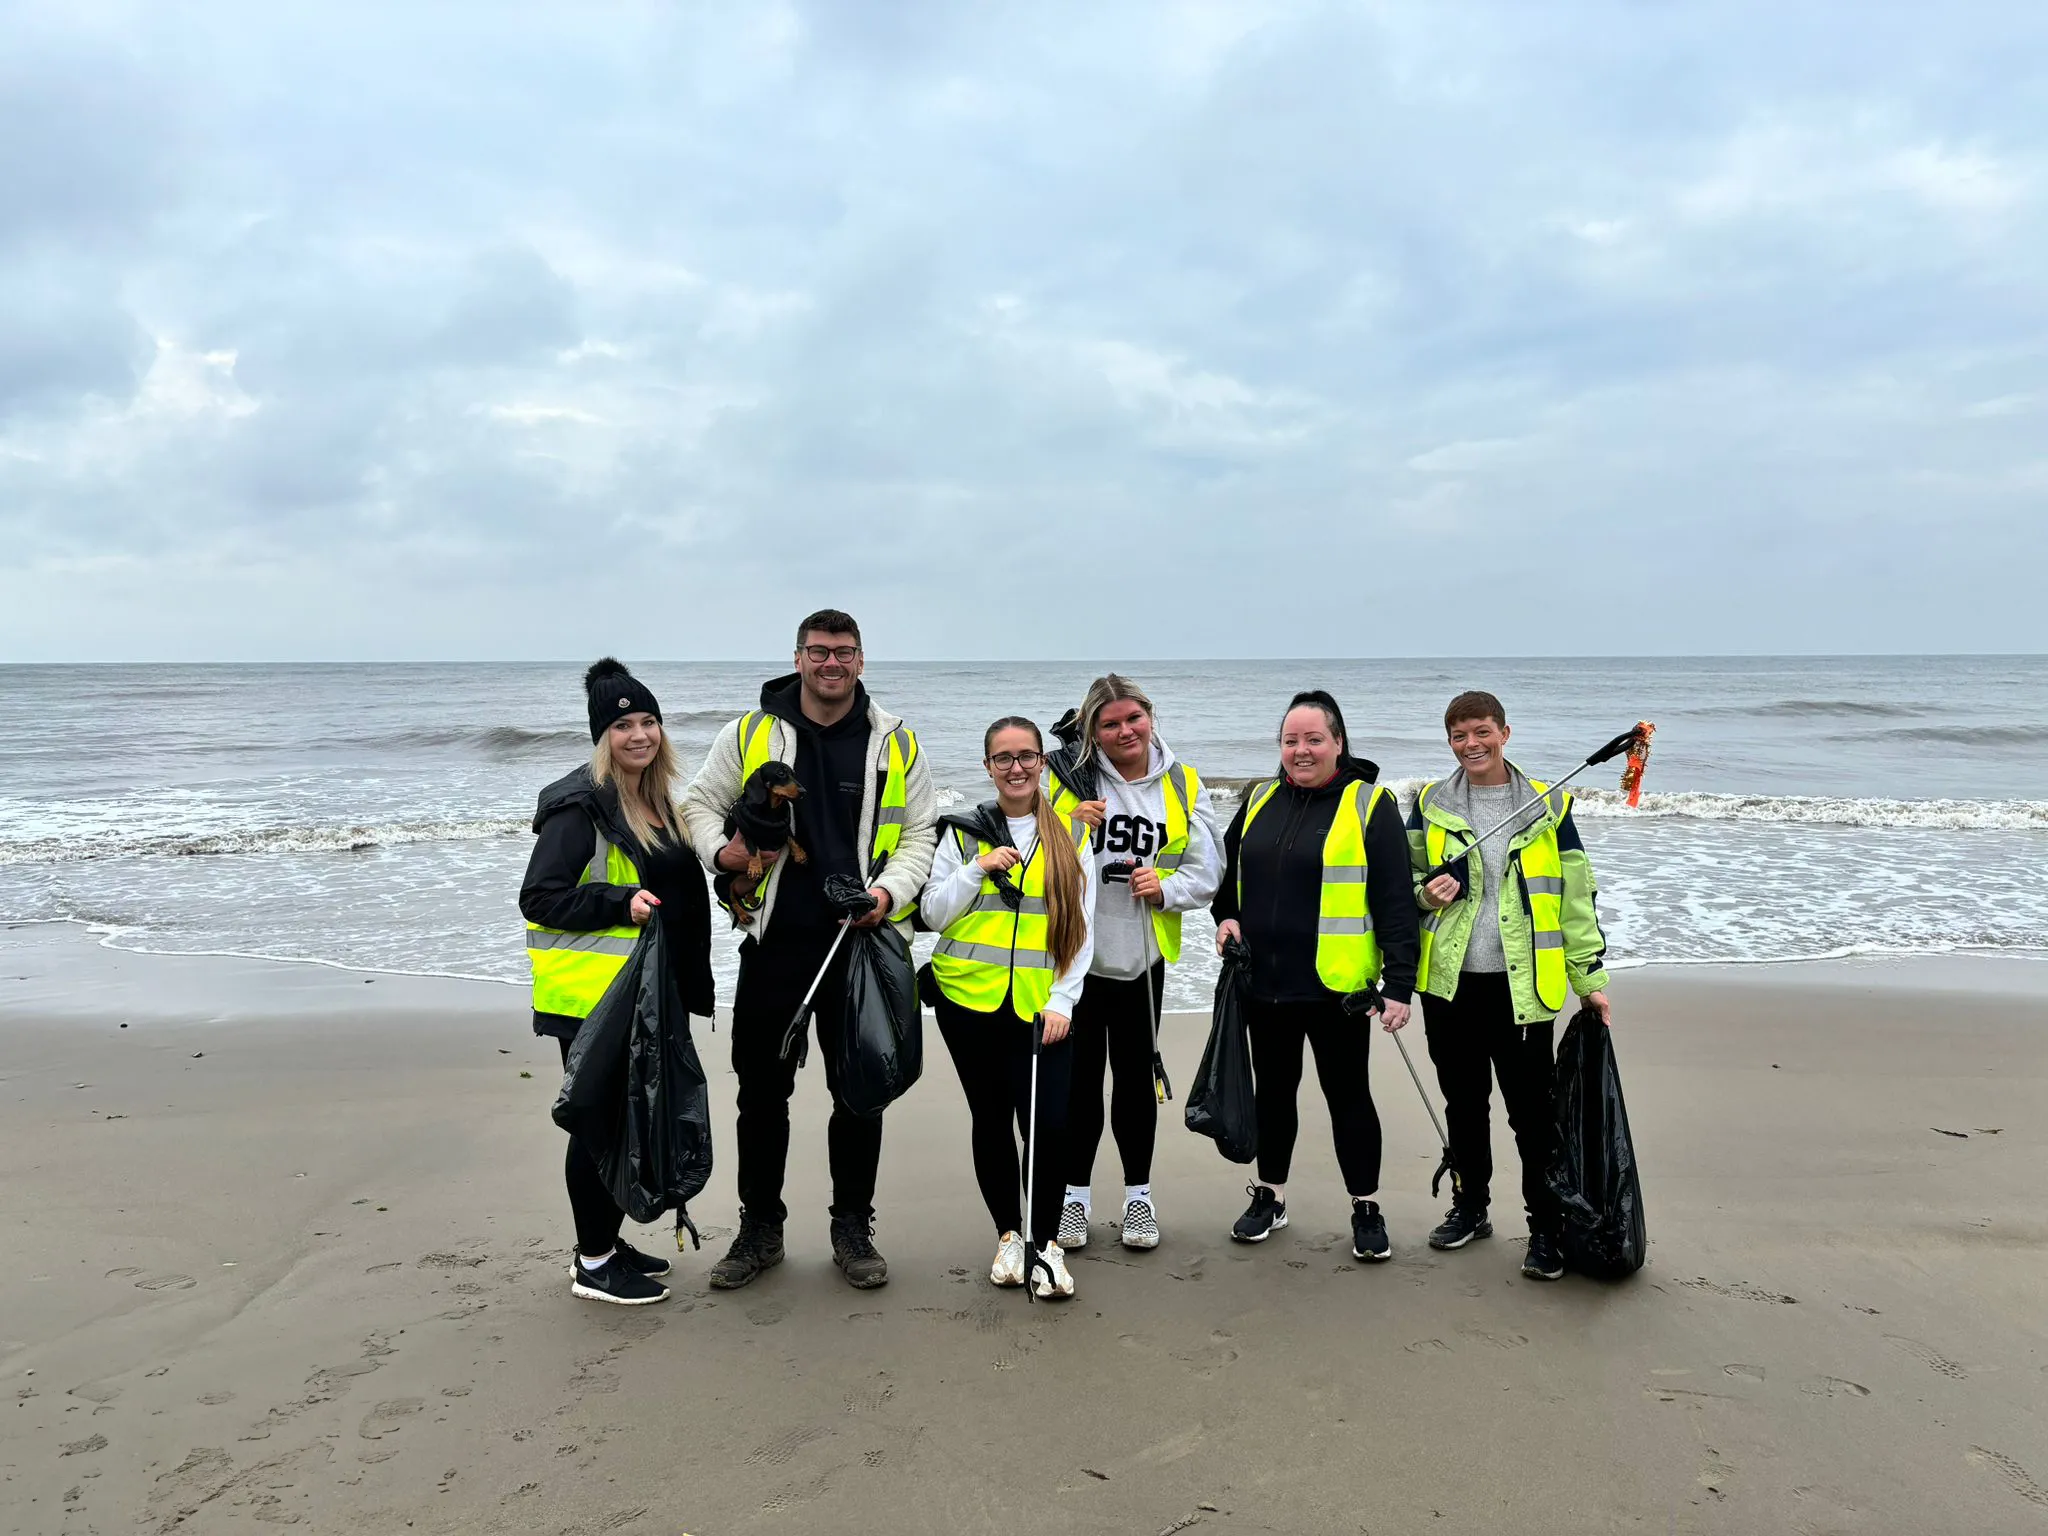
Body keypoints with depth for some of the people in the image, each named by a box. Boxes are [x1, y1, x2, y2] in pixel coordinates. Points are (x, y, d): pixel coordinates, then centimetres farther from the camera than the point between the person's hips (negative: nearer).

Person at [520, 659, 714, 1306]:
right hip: (591, 996, -9)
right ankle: (593, 1264, 13)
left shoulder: (656, 800, 12)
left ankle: (608, 1241, 30)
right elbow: (538, 898, -17)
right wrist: (621, 903, -25)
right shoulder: (581, 805, -14)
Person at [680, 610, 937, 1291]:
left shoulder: (895, 742, 4)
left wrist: (889, 892, -11)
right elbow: (699, 801, 10)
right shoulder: (751, 732, 3)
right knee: (762, 1088, 8)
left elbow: (920, 832, 5)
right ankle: (760, 1229, 26)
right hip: (773, 941, 0)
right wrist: (721, 853, -10)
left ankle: (853, 1228, 24)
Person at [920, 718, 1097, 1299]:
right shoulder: (964, 832, 6)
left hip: (1041, 1006, -1)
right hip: (969, 999, 1)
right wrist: (978, 869, -11)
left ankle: (1046, 1241, 10)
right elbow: (932, 913, 2)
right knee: (991, 1120, 9)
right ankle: (1008, 1234, 27)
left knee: (1047, 1122, -9)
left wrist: (1062, 999, -6)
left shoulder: (1071, 835, 6)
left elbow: (1081, 927, 4)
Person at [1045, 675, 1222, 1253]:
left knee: (1135, 1075, 9)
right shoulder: (1068, 778, -1)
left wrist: (1165, 888, -15)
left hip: (1141, 955, 1)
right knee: (1078, 1076, 6)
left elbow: (1206, 871, 4)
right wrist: (1067, 828, -17)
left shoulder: (1181, 786, 4)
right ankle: (1075, 1195, 21)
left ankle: (1138, 1195, 24)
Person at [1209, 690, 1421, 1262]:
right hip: (1263, 982, 5)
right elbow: (1229, 868, 23)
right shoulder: (1260, 800, 9)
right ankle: (1269, 1196, 31)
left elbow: (1395, 900, -10)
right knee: (1273, 1088, 16)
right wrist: (1227, 915, 3)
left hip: (1336, 986, -5)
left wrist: (1399, 983, -14)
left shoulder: (1369, 804, -7)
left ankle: (1366, 1209, 20)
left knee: (1348, 1094, 5)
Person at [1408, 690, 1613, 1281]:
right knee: (1463, 1101, 14)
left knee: (1533, 1108, -1)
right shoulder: (1431, 806, 5)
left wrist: (1590, 976, 2)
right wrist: (1424, 892, -10)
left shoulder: (1547, 806, 2)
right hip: (1450, 982, 2)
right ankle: (1470, 1206, 30)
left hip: (1521, 985, -2)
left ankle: (1546, 1228, 12)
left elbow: (1576, 895, 4)